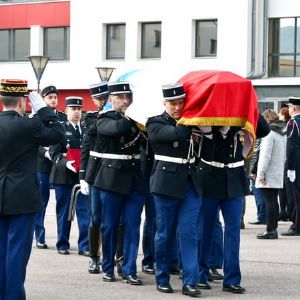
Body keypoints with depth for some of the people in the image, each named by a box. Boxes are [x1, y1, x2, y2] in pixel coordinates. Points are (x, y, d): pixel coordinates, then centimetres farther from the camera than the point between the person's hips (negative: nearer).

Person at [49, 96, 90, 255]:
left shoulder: (87, 129, 11)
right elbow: (54, 152, -6)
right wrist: (65, 162, -23)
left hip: (82, 175, 2)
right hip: (64, 175, -2)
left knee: (84, 211, -2)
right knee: (63, 212, 6)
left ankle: (84, 245, 3)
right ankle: (62, 244, 16)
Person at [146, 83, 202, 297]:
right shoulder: (156, 124, -4)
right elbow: (177, 133, -20)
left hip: (190, 183, 3)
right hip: (167, 183, -3)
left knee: (189, 232, -2)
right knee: (165, 233, 5)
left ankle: (190, 282, -3)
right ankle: (162, 279, 17)